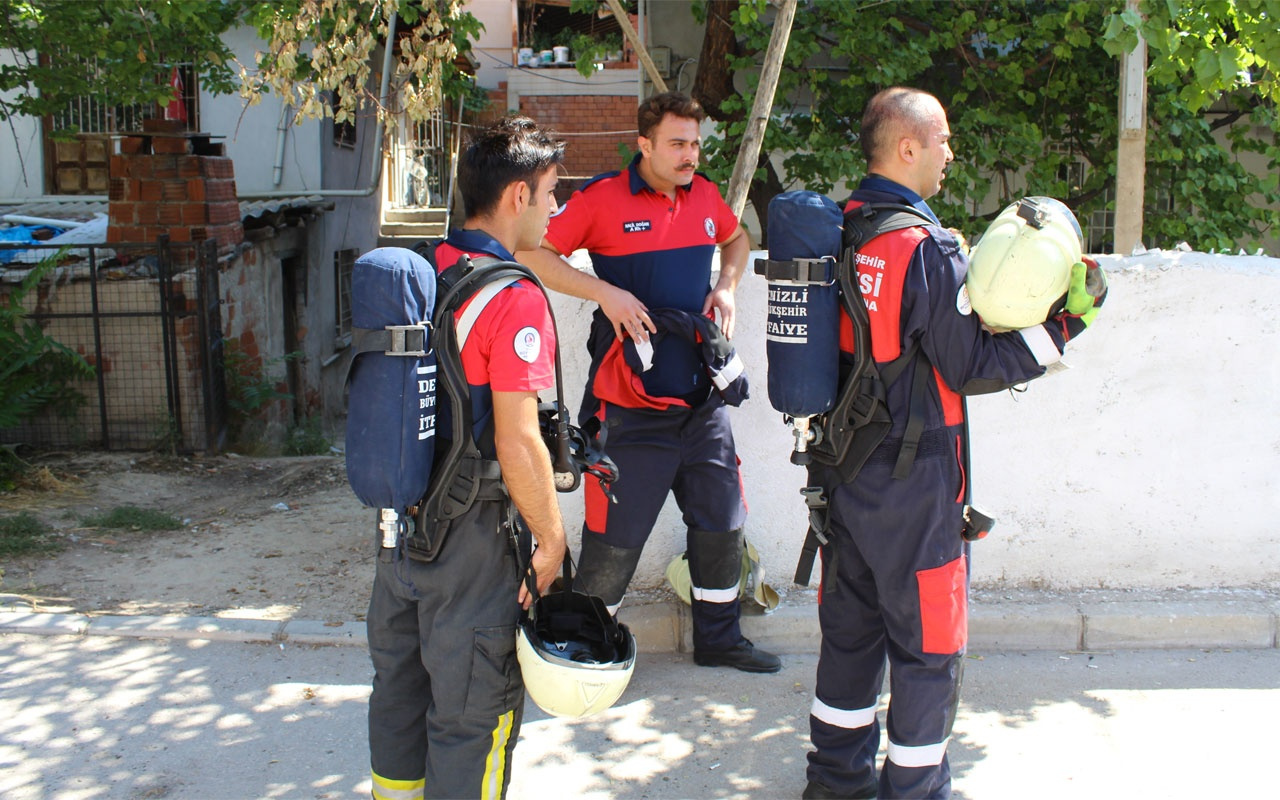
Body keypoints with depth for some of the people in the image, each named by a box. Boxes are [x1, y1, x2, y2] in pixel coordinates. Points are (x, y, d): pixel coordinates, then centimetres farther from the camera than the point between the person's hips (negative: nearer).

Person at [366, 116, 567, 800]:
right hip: (470, 537, -7)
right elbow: (517, 445, -22)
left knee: (400, 682, 23)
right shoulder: (514, 299, -20)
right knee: (473, 712, 8)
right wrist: (550, 539, -10)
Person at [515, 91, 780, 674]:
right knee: (616, 533, 1)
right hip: (631, 407, -6)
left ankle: (717, 638, 33)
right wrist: (605, 292, -19)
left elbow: (736, 240, 29)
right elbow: (535, 253, -10)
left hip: (702, 397, 6)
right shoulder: (604, 198, -9)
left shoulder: (704, 195, 8)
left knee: (723, 522, 14)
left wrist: (726, 287, 9)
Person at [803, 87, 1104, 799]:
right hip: (914, 480, -7)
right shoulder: (927, 250, -19)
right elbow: (972, 370, -14)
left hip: (840, 466, 7)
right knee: (930, 644, 9)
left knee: (849, 627, 19)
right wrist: (1062, 325, -8)